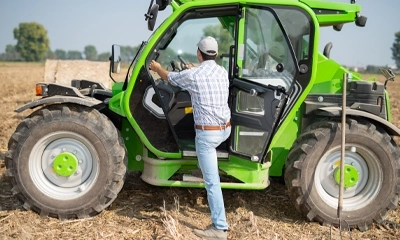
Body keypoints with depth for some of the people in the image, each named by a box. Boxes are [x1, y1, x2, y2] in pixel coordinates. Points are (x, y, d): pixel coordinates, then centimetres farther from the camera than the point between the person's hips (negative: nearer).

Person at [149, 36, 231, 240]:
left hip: (208, 133, -7)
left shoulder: (192, 75, -12)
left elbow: (169, 77, 8)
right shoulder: (222, 72, 5)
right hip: (226, 129, 7)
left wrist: (157, 68, 30)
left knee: (212, 181, -2)